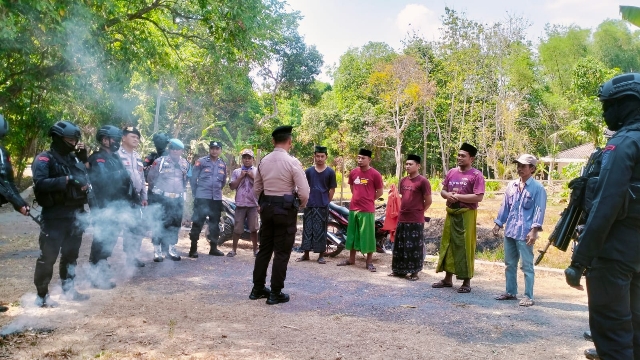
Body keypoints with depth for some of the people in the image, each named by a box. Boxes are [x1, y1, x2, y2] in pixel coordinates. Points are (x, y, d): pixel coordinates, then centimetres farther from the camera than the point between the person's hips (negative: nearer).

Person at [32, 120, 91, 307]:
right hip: (54, 216, -7)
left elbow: (85, 178, 18)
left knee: (71, 255, 16)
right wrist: (66, 180, -26)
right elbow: (40, 183, -22)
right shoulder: (44, 159, -8)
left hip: (75, 215, 7)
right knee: (48, 256, -3)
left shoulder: (74, 158, 14)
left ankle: (68, 289, 29)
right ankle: (41, 295, 9)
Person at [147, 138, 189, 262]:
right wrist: (157, 191, 5)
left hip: (178, 199, 5)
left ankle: (171, 249, 20)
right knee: (160, 224, -5)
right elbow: (151, 178, 1)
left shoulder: (185, 164, 9)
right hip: (162, 198, -5)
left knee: (176, 224, 9)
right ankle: (157, 251, 4)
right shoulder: (160, 162, -7)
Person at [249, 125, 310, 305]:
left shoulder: (263, 161, 4)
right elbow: (304, 192, -15)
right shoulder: (292, 162, -13)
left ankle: (257, 289, 23)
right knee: (281, 252, 3)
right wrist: (301, 205, 4)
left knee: (264, 249, 15)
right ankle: (275, 293, 8)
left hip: (267, 207, 6)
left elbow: (256, 189, 12)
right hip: (285, 209, -6)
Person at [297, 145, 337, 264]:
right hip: (309, 205, 2)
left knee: (321, 230, 2)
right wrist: (306, 199, 7)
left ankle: (321, 255, 10)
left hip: (323, 206, -2)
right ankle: (306, 254, 17)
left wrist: (326, 202, 4)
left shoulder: (330, 172, 0)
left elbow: (332, 189, 3)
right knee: (307, 229, 7)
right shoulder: (308, 171, 6)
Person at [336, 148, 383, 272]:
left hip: (367, 210, -5)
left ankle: (369, 262, 10)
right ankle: (351, 259, 26)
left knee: (368, 235, 0)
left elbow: (380, 192, -1)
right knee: (352, 234, 14)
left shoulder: (375, 174, -9)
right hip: (353, 208, 5)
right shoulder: (353, 172, 6)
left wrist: (368, 200, 4)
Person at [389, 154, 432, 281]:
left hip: (416, 220, -7)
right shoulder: (403, 181, 11)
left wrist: (419, 211, 4)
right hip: (402, 219, 7)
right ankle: (399, 269, 24)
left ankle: (414, 272, 11)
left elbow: (428, 201, -6)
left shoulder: (423, 181, -10)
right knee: (400, 246, 13)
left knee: (414, 247, 1)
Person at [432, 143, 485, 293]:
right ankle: (448, 278, 22)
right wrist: (448, 195, -8)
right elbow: (443, 191, 15)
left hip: (466, 215, -6)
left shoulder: (476, 175, -8)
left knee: (465, 247, -2)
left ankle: (467, 282, 8)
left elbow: (478, 197, -16)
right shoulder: (451, 172, 11)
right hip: (451, 214, 7)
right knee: (447, 245, 11)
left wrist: (458, 196, -16)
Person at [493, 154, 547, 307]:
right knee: (509, 264, 14)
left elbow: (539, 210, -11)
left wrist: (534, 230, -19)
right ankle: (511, 292, 25)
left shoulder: (538, 188, -6)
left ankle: (528, 296, 7)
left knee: (526, 266, -1)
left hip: (525, 233, -7)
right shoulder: (511, 185, 11)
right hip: (510, 231, 7)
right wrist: (498, 224, 14)